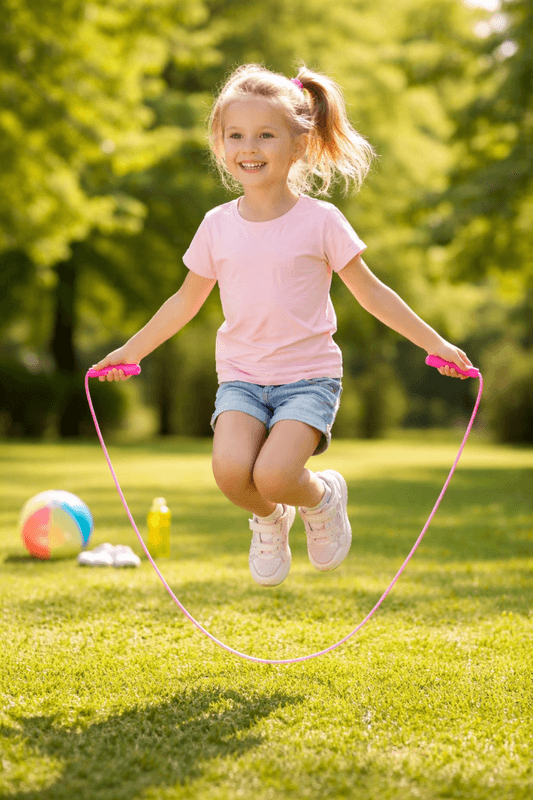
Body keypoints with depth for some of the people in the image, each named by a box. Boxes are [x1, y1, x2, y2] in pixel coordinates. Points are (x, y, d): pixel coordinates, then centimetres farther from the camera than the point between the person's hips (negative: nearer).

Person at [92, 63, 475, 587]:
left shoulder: (320, 221, -5)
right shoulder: (218, 226, 3)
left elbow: (370, 292, 3)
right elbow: (187, 300, 17)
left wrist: (434, 343, 1)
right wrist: (133, 349, 21)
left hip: (308, 374, -2)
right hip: (241, 376, 3)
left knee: (274, 476, -25)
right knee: (231, 470, -24)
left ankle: (323, 497, 13)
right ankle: (269, 520, 12)